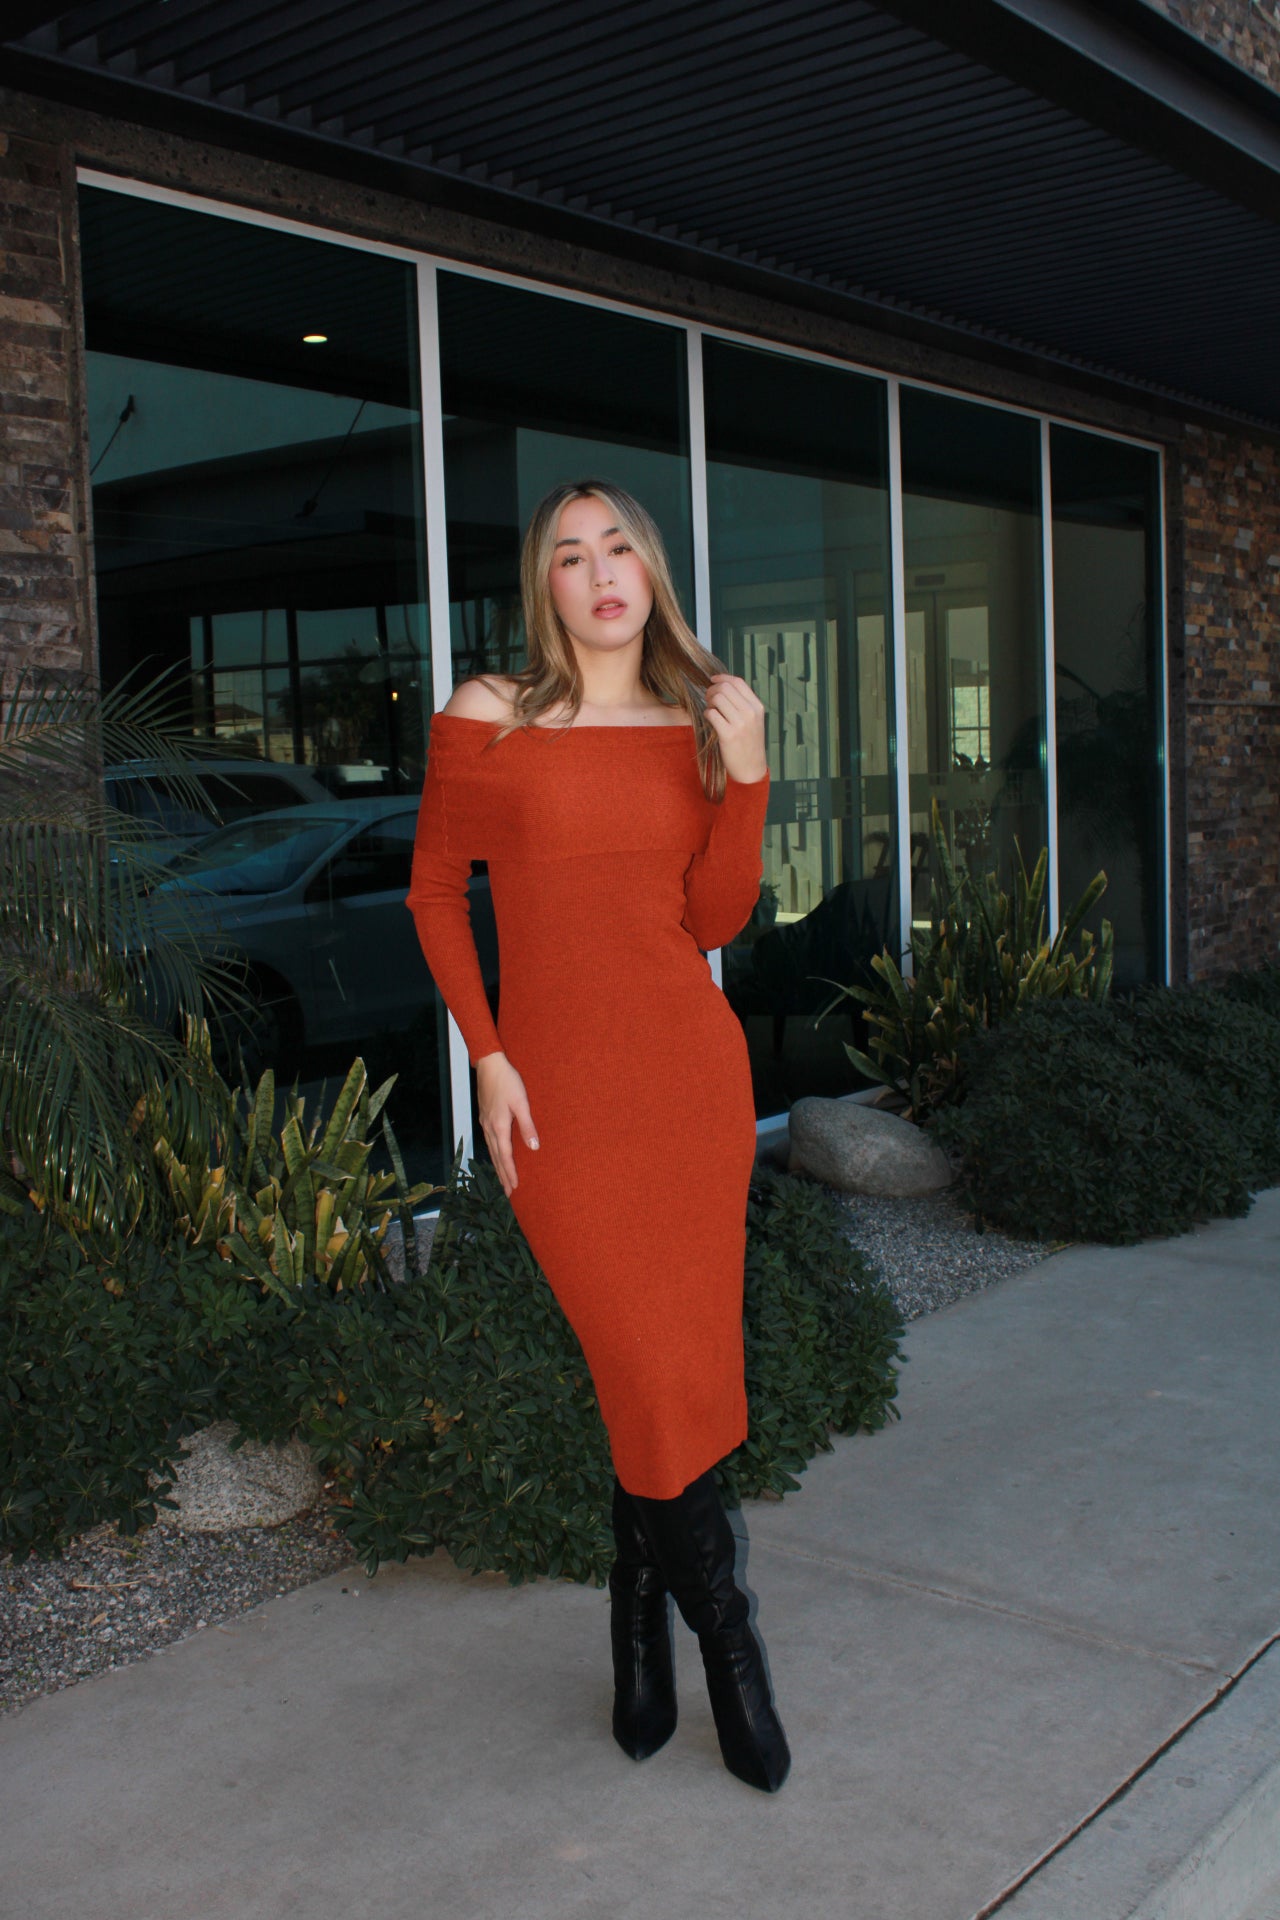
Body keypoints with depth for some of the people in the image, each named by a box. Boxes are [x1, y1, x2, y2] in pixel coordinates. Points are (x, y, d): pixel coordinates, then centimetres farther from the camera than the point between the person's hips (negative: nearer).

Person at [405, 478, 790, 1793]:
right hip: (560, 1089, -3)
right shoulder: (484, 719, -1)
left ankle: (640, 1630, 26)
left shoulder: (697, 725, 8)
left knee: (681, 1365, 6)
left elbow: (713, 921, 3)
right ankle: (725, 1644, 19)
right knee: (651, 1374, -3)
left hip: (693, 1071, 3)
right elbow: (435, 894, 4)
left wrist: (746, 778, -10)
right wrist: (487, 1057, -4)